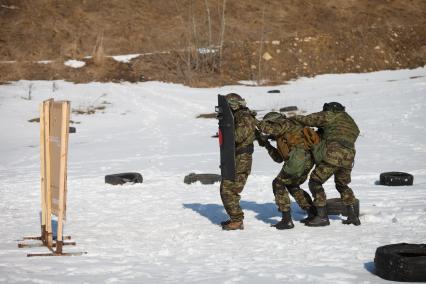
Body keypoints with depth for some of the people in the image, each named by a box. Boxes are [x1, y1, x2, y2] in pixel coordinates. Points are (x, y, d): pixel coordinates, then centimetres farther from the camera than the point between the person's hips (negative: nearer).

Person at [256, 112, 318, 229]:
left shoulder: (285, 123, 4)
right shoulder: (283, 138, 31)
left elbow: (270, 129, -15)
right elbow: (279, 158, 30)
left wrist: (257, 122, -1)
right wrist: (267, 145, 25)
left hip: (298, 160, -10)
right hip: (308, 161, 10)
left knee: (278, 185, 1)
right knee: (292, 186, 27)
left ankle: (287, 220, -4)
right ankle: (313, 214, 25)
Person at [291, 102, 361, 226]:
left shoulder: (331, 115, 9)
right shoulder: (352, 124, 29)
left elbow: (308, 119, 3)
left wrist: (293, 118, 21)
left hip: (333, 156, -7)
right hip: (348, 158, 7)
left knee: (315, 182, 4)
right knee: (342, 185, 27)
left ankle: (322, 217, -3)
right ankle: (352, 216, 20)